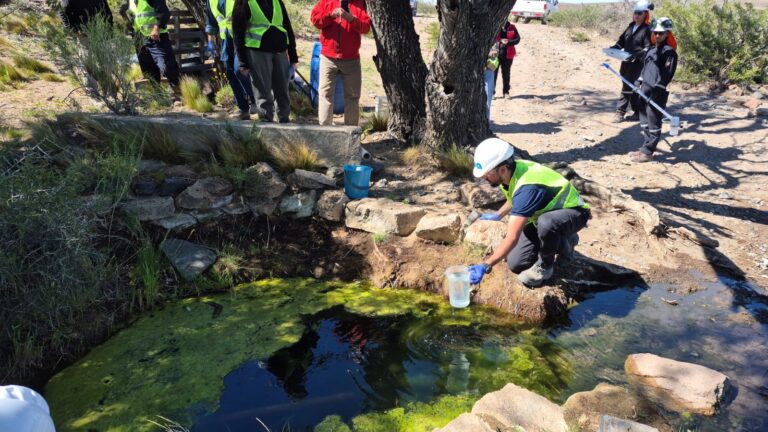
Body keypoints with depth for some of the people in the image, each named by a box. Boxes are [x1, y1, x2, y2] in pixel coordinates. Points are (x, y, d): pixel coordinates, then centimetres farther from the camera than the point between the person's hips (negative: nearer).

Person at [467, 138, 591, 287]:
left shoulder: (527, 187, -38)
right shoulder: (513, 169, -13)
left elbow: (512, 238, -44)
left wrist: (485, 266, -49)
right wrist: (498, 215, 20)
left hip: (573, 212, -8)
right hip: (544, 213, 8)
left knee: (545, 223, -44)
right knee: (515, 264, -1)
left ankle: (545, 266, -13)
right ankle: (560, 242, 19)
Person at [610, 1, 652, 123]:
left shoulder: (647, 29, -9)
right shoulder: (631, 26, 13)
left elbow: (648, 48, -15)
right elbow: (622, 40, 18)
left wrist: (637, 55, -29)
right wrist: (614, 48, 1)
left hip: (637, 63, -7)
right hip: (626, 62, 7)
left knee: (627, 87, -6)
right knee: (632, 87, 12)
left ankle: (620, 111, 1)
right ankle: (638, 112, 21)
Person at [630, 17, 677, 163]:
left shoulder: (669, 52, -10)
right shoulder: (652, 49, 16)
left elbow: (667, 73, -17)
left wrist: (657, 89, -23)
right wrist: (639, 80, 18)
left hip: (657, 92, -9)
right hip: (645, 89, 9)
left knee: (653, 122, -4)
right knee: (644, 119, 14)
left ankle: (647, 152, -2)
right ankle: (646, 147, 23)